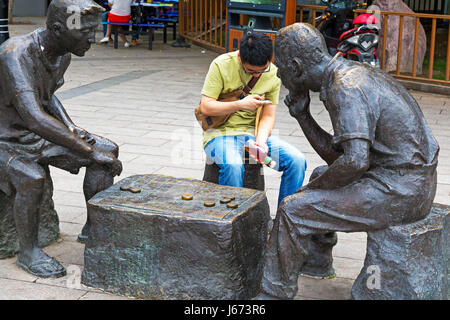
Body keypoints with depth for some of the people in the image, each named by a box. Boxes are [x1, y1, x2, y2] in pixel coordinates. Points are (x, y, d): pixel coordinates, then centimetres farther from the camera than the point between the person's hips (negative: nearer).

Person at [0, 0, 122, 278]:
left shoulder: (63, 55, -2)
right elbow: (34, 119, -39)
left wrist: (72, 127, -1)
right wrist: (89, 152, -34)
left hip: (35, 135, 8)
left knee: (108, 149, -6)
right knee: (32, 177, -37)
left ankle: (94, 229, 5)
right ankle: (28, 251, -13)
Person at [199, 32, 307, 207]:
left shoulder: (273, 74, 1)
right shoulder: (221, 65, -11)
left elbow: (268, 116, 3)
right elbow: (205, 107, -11)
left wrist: (261, 140, -17)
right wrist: (240, 104, -22)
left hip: (254, 132, 4)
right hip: (221, 132, -4)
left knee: (297, 160, -16)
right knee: (233, 165, -37)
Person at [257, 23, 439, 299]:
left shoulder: (346, 89, -19)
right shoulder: (353, 75, 12)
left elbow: (355, 160, -31)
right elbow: (336, 156, 16)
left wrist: (311, 188, -15)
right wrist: (302, 115, 10)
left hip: (398, 193, -10)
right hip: (414, 183, 10)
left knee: (293, 210, -11)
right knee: (323, 174, 30)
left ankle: (274, 294, 4)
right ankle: (316, 258, 44)